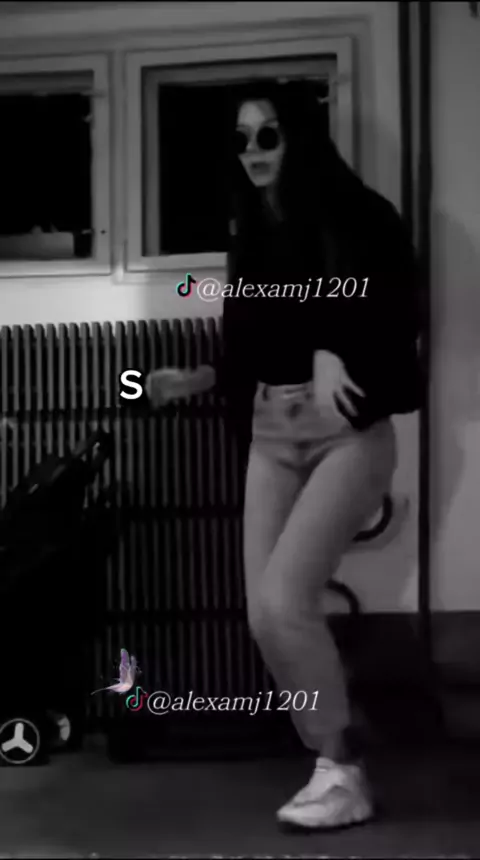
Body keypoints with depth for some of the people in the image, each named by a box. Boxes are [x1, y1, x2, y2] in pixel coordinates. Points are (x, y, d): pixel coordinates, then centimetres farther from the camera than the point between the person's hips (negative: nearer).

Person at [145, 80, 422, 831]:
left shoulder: (357, 217, -5)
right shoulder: (252, 233, 14)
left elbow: (393, 321, -13)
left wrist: (334, 357, -29)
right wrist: (196, 379, 11)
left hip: (350, 433, -6)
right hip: (270, 437, 6)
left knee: (283, 602, -17)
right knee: (264, 616, -2)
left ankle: (342, 776, -1)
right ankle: (334, 768, 12)